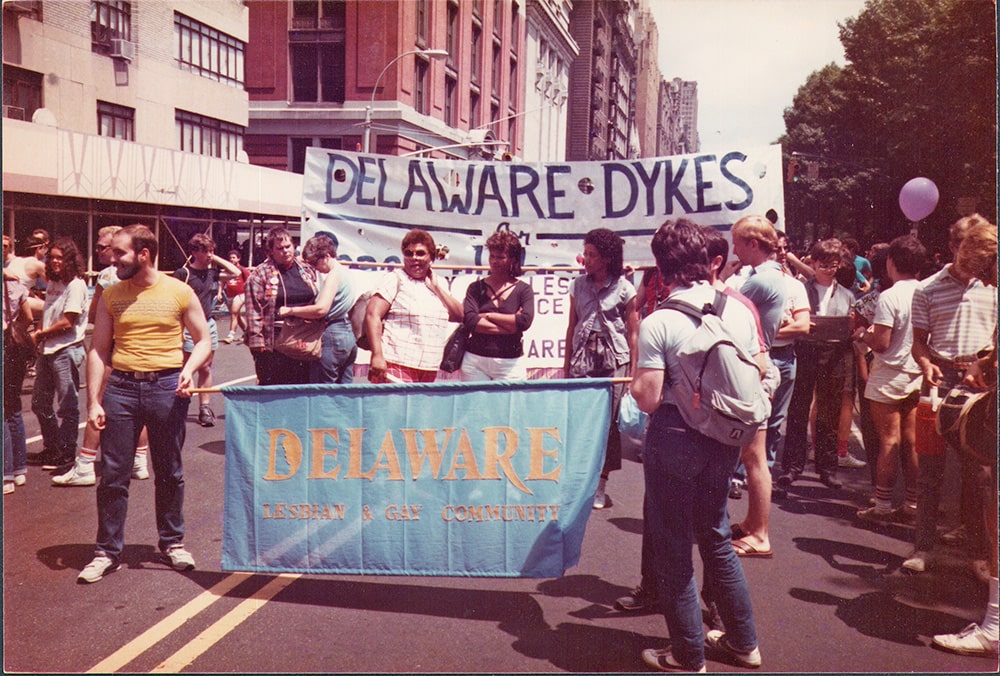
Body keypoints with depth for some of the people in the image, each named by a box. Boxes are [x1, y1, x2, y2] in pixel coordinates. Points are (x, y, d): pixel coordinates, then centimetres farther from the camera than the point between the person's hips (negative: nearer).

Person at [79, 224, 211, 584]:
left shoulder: (179, 292, -2)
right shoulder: (111, 295, 5)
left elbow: (204, 340, 5)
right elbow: (98, 349, 7)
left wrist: (189, 369, -14)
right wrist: (93, 401, 0)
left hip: (166, 386, -2)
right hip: (120, 387, 2)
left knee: (169, 472, 10)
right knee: (112, 474, 3)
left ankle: (172, 542, 26)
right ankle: (107, 551, 16)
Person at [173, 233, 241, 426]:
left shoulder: (213, 273, 8)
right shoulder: (183, 273, -8)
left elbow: (235, 272, 13)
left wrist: (216, 259, 5)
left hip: (208, 324, 6)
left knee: (206, 368, 8)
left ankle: (205, 407, 13)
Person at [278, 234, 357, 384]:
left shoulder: (334, 274, -13)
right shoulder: (344, 272, 16)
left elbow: (321, 309, -25)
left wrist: (290, 311, -16)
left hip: (332, 335, -10)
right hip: (349, 334, 10)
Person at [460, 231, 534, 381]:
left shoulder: (523, 290, 5)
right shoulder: (476, 288, 7)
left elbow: (525, 321, -13)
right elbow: (470, 321, -9)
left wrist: (488, 316, -6)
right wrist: (510, 325, -11)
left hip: (509, 364, -1)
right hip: (475, 362, 1)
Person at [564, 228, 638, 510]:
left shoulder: (624, 288, -1)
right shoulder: (579, 285, 10)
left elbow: (633, 332, 1)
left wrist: (633, 370, -2)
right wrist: (567, 363, 14)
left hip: (613, 358, -3)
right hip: (582, 356, 3)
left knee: (608, 421, 0)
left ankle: (600, 487, 11)